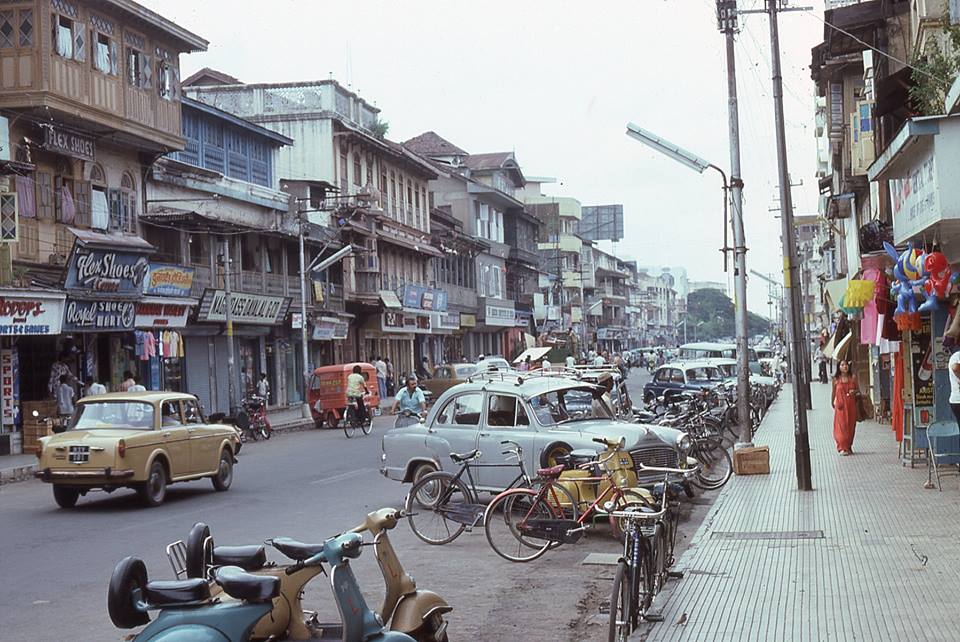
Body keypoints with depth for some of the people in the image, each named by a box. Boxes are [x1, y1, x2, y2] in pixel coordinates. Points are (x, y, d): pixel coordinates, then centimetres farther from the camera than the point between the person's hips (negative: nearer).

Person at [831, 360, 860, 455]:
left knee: (851, 426, 7)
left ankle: (848, 446, 21)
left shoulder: (853, 377, 2)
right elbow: (834, 392, 12)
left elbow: (858, 390, 9)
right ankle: (842, 448, -4)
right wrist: (832, 403, 20)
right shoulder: (836, 379, 0)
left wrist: (854, 391, -13)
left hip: (851, 405, 2)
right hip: (841, 406, -2)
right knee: (841, 426, -5)